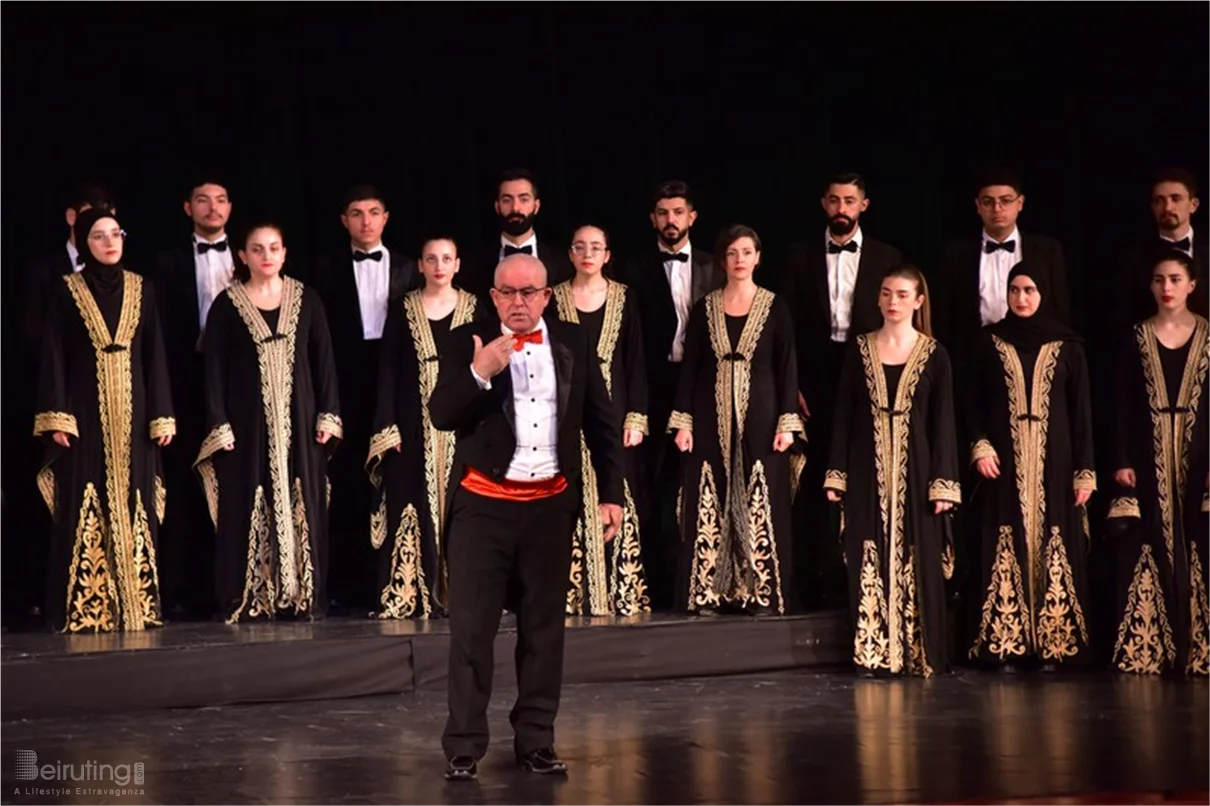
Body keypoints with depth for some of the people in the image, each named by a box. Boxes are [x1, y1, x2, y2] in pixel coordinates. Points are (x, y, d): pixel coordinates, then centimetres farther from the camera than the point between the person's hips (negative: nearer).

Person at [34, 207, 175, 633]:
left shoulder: (141, 289, 8)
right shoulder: (67, 292, 1)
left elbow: (155, 356, 7)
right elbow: (54, 357, -2)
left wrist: (161, 417, 1)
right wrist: (57, 417, -11)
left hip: (132, 414, 3)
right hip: (85, 413, -2)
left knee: (134, 508, 2)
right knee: (84, 511, -4)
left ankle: (135, 604, 5)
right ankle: (85, 609, -2)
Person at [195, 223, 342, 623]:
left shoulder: (306, 300, 7)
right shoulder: (227, 305, 2)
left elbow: (323, 359, 7)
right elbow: (214, 369, 0)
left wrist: (328, 415, -1)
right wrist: (219, 426, -8)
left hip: (297, 419, 2)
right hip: (247, 421, -2)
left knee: (302, 507, 1)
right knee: (247, 510, -2)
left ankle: (302, 596, 7)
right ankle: (248, 601, 2)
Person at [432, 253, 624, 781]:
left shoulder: (574, 343, 4)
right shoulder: (467, 343, -3)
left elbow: (601, 422, 9)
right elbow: (440, 416, -10)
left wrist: (611, 492, 5)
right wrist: (478, 373, -26)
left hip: (551, 503, 3)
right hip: (483, 502, -2)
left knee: (544, 627, 9)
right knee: (471, 627, -1)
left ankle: (536, 741, 19)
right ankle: (464, 746, 5)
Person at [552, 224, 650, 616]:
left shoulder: (624, 299, 6)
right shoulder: (553, 299, 5)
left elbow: (635, 361, 4)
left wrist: (636, 418, -4)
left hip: (612, 412, 0)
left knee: (617, 505, -3)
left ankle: (622, 594, 3)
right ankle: (573, 596, 1)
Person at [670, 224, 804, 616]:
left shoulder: (775, 307, 3)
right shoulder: (704, 308, 7)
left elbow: (787, 367, 1)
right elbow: (689, 367, 6)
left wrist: (787, 422, -7)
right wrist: (682, 421, -1)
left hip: (760, 418, -1)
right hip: (712, 420, 1)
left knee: (760, 506, -2)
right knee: (709, 507, 0)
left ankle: (761, 593, 3)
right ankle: (708, 593, 4)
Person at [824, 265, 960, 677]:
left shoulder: (934, 355, 2)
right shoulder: (860, 350, 7)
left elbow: (943, 422, 0)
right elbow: (844, 413, 7)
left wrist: (943, 484, -6)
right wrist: (835, 474, 2)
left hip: (914, 470, -1)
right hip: (868, 472, 2)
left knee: (916, 562, 0)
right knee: (870, 561, 2)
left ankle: (916, 654, 7)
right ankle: (874, 653, 7)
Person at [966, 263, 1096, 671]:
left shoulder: (1067, 346, 4)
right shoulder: (990, 342, 6)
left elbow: (1081, 409, 3)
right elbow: (974, 402, 8)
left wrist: (1084, 470, -1)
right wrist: (980, 446, -8)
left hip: (1053, 463, 0)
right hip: (1004, 463, 0)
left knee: (1052, 549, -2)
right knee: (1006, 552, -2)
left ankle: (1052, 644, 2)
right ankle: (1007, 644, 0)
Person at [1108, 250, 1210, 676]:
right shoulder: (1137, 338, 5)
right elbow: (1124, 405, 4)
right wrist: (1123, 461, -4)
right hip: (1149, 461, 0)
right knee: (1148, 555, -2)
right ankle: (1146, 650, 1)